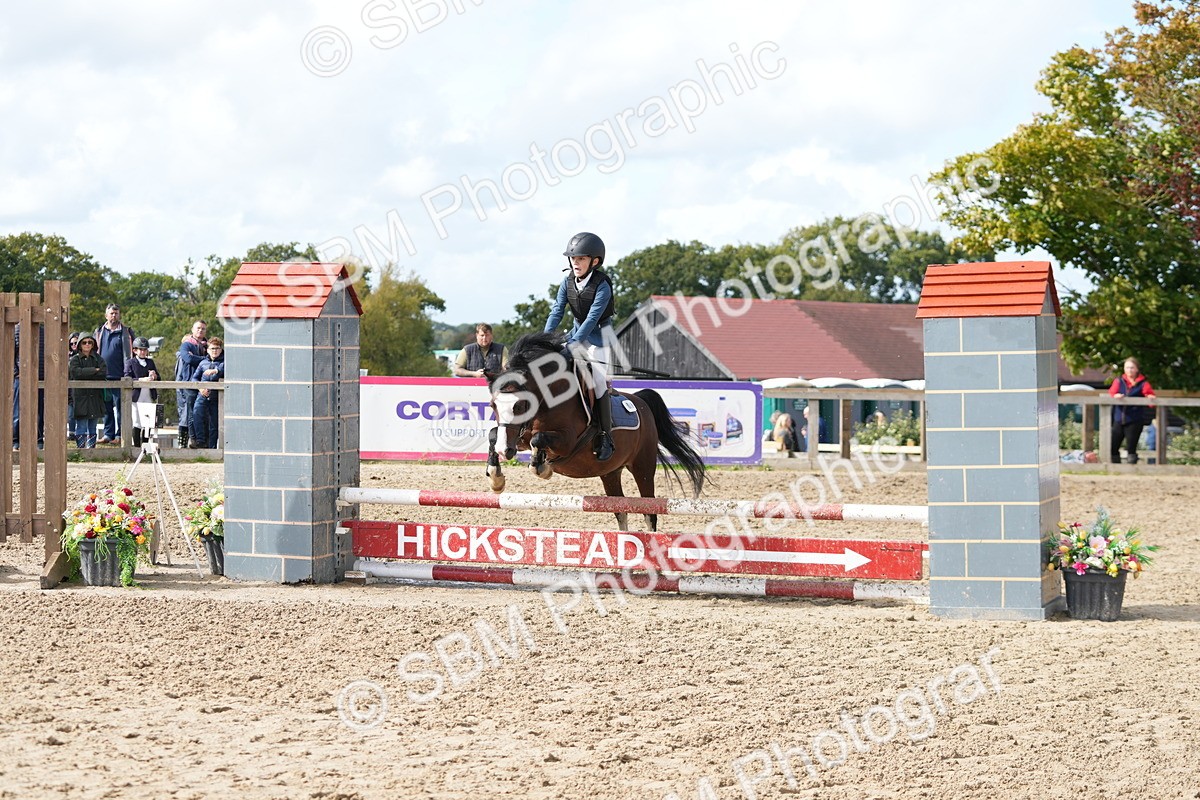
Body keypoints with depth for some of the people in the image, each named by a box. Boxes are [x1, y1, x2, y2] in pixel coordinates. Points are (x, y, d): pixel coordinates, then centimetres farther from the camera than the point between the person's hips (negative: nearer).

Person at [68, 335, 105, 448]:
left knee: (92, 429, 7)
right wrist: (95, 370, -10)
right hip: (80, 397, -3)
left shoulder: (97, 358, 13)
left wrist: (86, 374, -10)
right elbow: (76, 372, -15)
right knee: (81, 428, -8)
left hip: (95, 397, 3)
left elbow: (104, 371, -4)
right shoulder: (74, 359, 5)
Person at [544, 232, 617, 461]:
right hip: (577, 331, 7)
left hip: (599, 334, -7)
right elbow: (557, 311, -6)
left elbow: (593, 318, -27)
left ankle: (605, 437, -11)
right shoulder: (568, 283, -4)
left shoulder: (602, 286, -21)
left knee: (598, 380, -15)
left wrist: (573, 343, -34)